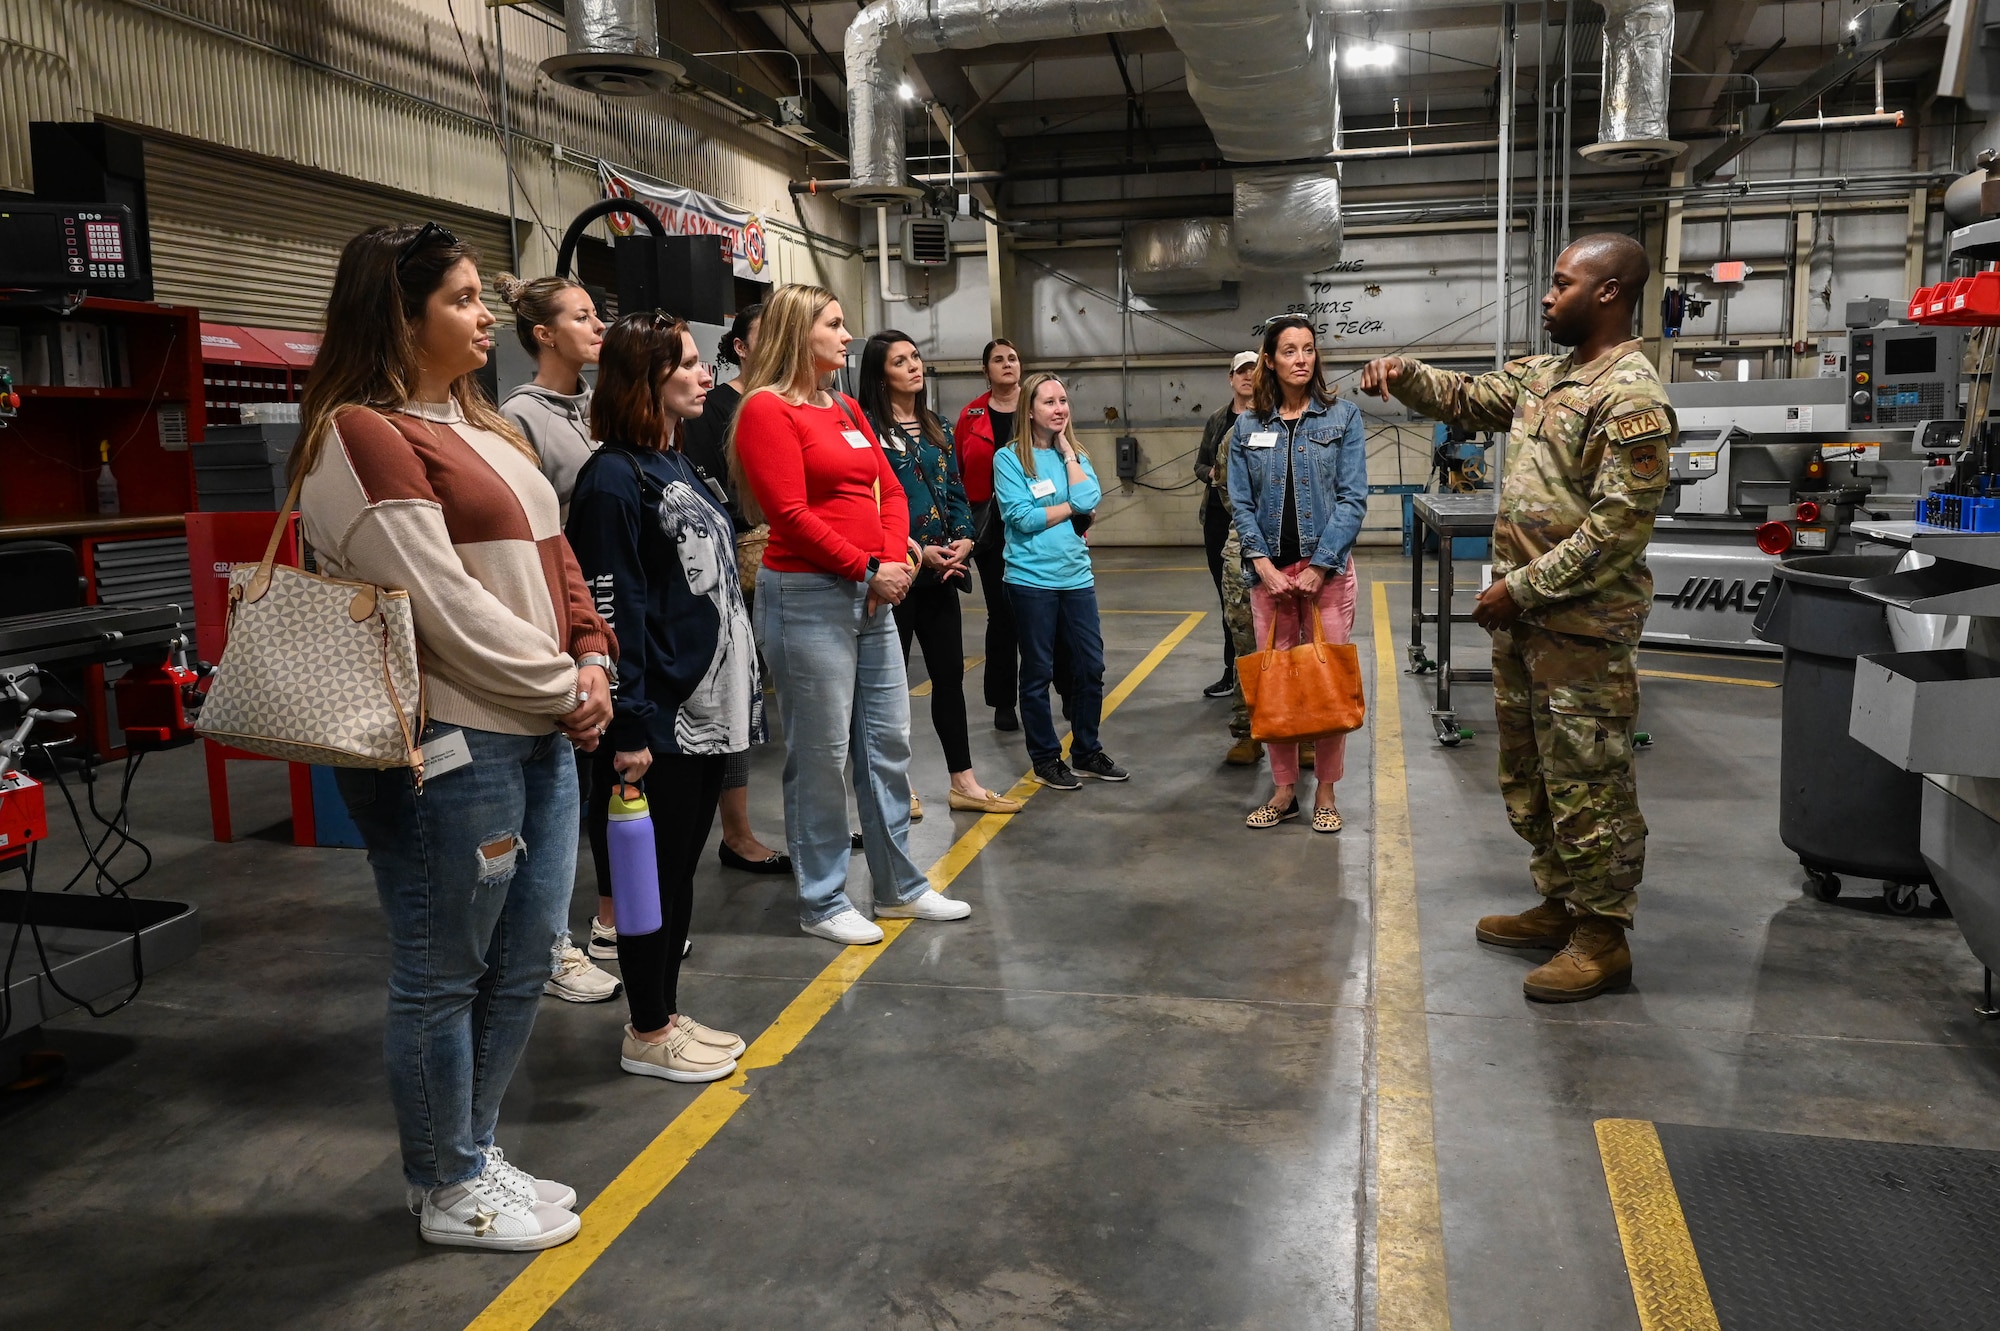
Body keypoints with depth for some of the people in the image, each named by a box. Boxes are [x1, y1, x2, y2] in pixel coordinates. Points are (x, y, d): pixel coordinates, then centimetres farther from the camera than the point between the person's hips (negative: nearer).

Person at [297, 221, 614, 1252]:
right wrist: (563, 691, -11)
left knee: (523, 960, 17)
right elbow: (447, 607, -18)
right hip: (449, 746, -9)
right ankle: (450, 1192, 25)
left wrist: (591, 659, 0)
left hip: (539, 734, 9)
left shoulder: (482, 427, 17)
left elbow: (551, 555, 15)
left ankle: (472, 1154, 35)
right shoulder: (361, 437, -13)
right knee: (443, 978, 6)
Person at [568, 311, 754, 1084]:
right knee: (655, 873, 3)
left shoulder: (678, 467, 14)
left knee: (681, 870, 16)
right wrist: (630, 728, -21)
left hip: (708, 710, 9)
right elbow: (611, 614, -19)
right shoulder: (613, 481, -14)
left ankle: (667, 1013, 29)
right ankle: (647, 1035, 17)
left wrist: (740, 685, 18)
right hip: (657, 719, -9)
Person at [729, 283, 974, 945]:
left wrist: (895, 561, -4)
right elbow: (790, 514, -16)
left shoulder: (847, 409, 16)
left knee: (889, 743, 13)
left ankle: (901, 887, 26)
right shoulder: (767, 409, -8)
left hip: (871, 595, 8)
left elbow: (890, 491, 13)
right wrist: (866, 568, -14)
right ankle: (822, 902, 14)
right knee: (821, 754, 0)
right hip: (806, 595, -8)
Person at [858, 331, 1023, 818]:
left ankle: (964, 783, 19)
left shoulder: (935, 426, 13)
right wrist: (917, 551, -18)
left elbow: (956, 492, 13)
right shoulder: (869, 428, -8)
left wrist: (962, 542, -4)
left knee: (950, 674, 10)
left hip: (941, 572, 7)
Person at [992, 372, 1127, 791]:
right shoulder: (1010, 457, -5)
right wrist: (1071, 509, -7)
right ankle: (1045, 757, 18)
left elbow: (1089, 500, -9)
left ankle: (1087, 751, 24)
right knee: (1038, 672, 5)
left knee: (1090, 667, 8)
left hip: (1076, 576, 5)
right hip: (1031, 579, -5)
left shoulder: (1076, 455, 9)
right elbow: (1022, 517, -16)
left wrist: (1067, 450, -6)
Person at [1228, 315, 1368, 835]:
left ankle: (1325, 793, 16)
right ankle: (1284, 791, 17)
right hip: (1269, 571, 2)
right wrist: (1263, 564, -9)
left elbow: (1353, 498, -5)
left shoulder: (1342, 416, 0)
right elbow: (1241, 502, 4)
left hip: (1327, 568, -2)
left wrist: (1319, 567, -12)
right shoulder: (1247, 426, 7)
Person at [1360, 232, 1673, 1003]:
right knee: (1527, 777, 18)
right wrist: (1405, 374, 3)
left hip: (1583, 628, -10)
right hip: (1522, 619, 10)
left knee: (1587, 785, 0)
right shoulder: (1543, 375, 12)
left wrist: (1522, 590, -19)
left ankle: (1603, 938, 12)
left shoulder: (1632, 398, -17)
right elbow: (1467, 398, 23)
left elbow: (1618, 526, -22)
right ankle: (1560, 905, 32)